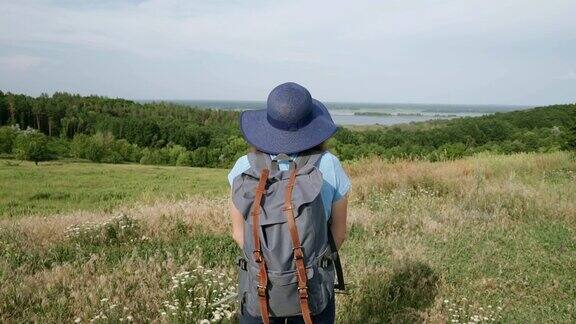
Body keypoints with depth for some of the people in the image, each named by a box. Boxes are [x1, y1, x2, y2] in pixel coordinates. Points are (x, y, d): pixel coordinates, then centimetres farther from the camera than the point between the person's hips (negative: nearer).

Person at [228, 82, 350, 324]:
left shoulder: (244, 167, -8)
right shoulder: (328, 165, -11)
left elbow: (239, 233, 2)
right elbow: (339, 233, -1)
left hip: (257, 291, 1)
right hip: (313, 291, -1)